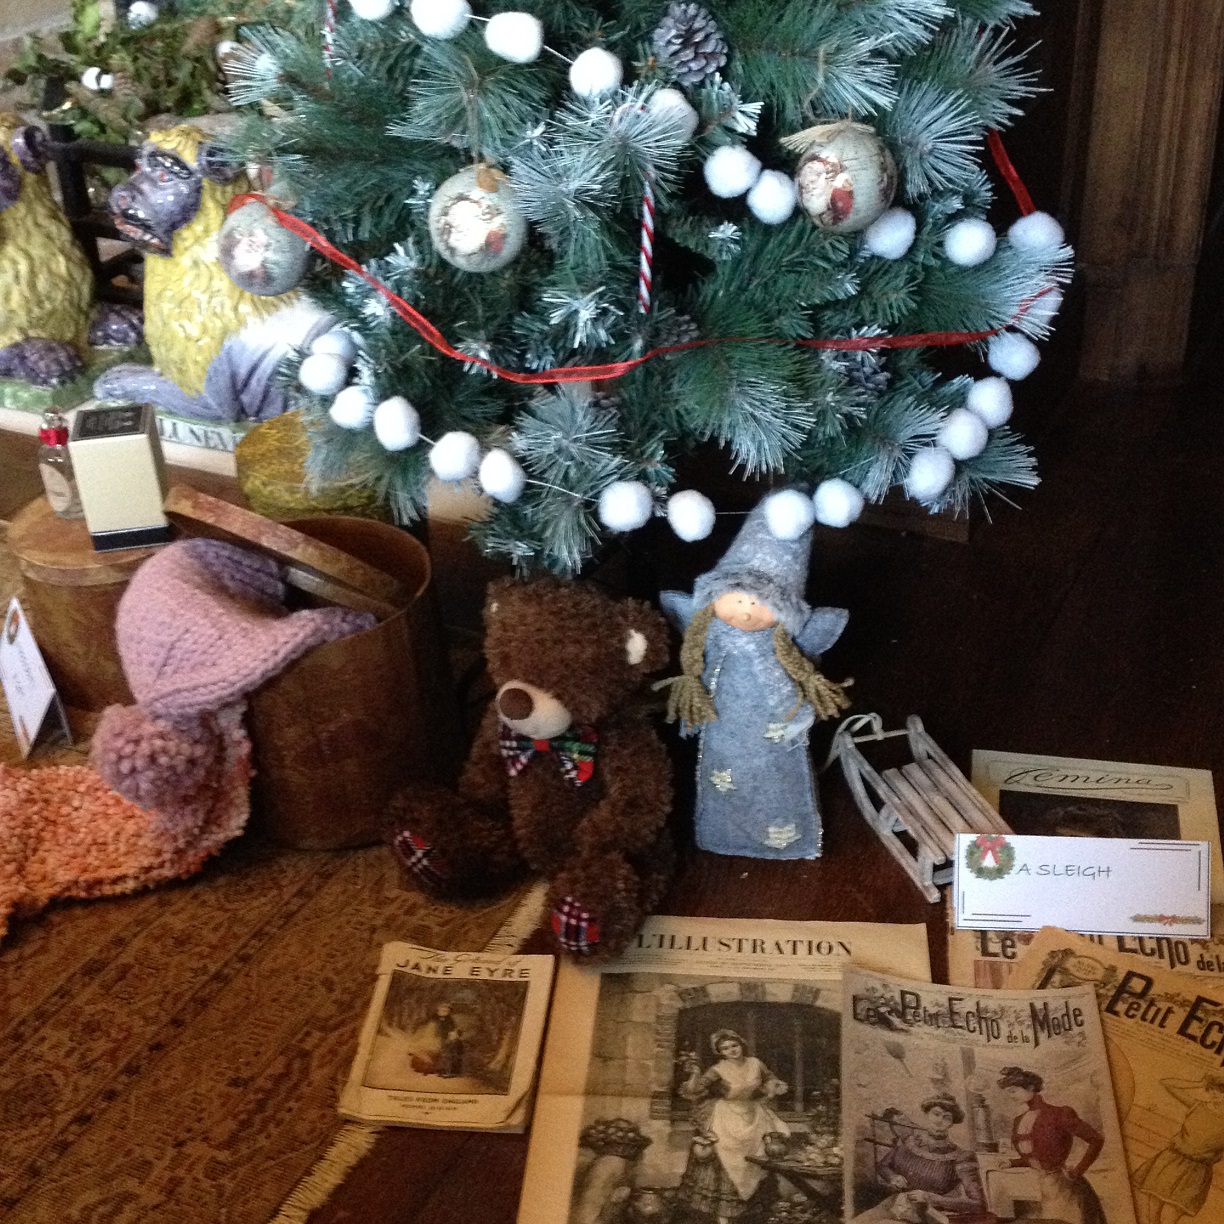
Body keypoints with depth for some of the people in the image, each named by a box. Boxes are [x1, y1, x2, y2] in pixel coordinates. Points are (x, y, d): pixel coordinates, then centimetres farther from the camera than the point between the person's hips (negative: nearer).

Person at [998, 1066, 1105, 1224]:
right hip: (1045, 1190, 7)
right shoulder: (1019, 1122, 7)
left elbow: (1096, 1139, -13)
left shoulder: (1058, 1114, -14)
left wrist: (1078, 1170, -14)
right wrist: (1011, 1163, 0)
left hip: (1065, 1187, -7)